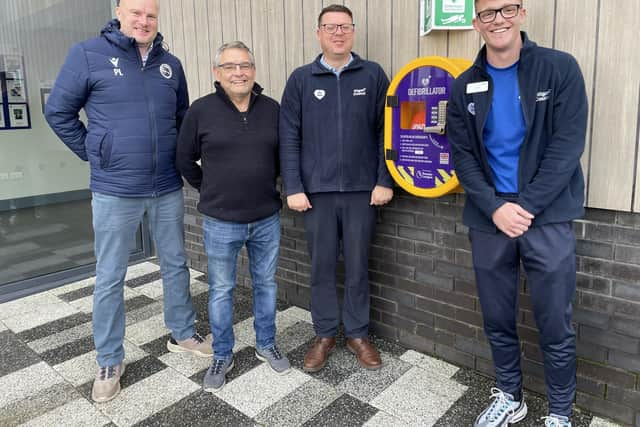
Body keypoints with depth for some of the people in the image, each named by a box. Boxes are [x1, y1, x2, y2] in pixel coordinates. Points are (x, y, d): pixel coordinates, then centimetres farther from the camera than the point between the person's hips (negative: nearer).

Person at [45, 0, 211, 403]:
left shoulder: (171, 64, 7)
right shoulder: (88, 54, -5)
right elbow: (59, 112, 1)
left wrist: (176, 156, 11)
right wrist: (94, 154, 0)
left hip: (168, 188, 4)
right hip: (115, 191, -3)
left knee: (176, 265, 15)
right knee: (110, 278, 6)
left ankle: (184, 333, 35)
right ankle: (110, 361, 23)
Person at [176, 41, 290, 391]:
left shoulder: (272, 109, 0)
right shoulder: (201, 110, -6)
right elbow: (185, 160, 4)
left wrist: (268, 186, 9)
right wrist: (209, 191, 5)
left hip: (267, 219, 2)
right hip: (221, 222, -2)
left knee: (266, 284, 15)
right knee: (221, 290, 10)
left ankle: (266, 345, 34)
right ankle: (222, 356, 28)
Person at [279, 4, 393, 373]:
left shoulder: (373, 75, 4)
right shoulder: (301, 79, 4)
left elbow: (386, 131, 3)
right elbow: (289, 137, 1)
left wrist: (384, 180, -4)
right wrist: (293, 188, -5)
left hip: (362, 190, 0)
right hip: (317, 191, 1)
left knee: (358, 266, 9)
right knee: (322, 267, 9)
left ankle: (358, 333, 26)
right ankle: (325, 335, 25)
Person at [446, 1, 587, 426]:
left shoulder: (560, 68, -3)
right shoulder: (465, 86, 6)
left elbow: (567, 146, -8)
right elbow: (462, 156, 2)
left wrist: (526, 208, -14)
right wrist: (495, 208, -11)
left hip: (548, 217, -2)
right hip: (488, 220, 3)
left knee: (556, 326, 5)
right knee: (497, 320, 13)